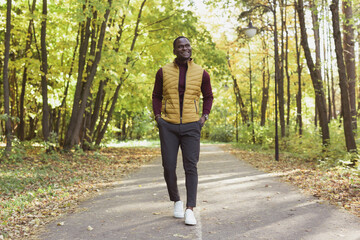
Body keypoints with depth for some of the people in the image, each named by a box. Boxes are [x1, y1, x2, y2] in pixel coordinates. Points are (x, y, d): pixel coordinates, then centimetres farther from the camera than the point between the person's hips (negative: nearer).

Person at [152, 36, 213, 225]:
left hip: (191, 126, 0)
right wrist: (157, 117, 1)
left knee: (191, 166, -9)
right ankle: (176, 201, 22)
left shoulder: (201, 73, 3)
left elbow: (208, 96, 17)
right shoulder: (163, 72, 3)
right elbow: (156, 96, 14)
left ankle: (190, 210, -7)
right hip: (168, 126, 1)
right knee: (168, 166, -1)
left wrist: (204, 117, 3)